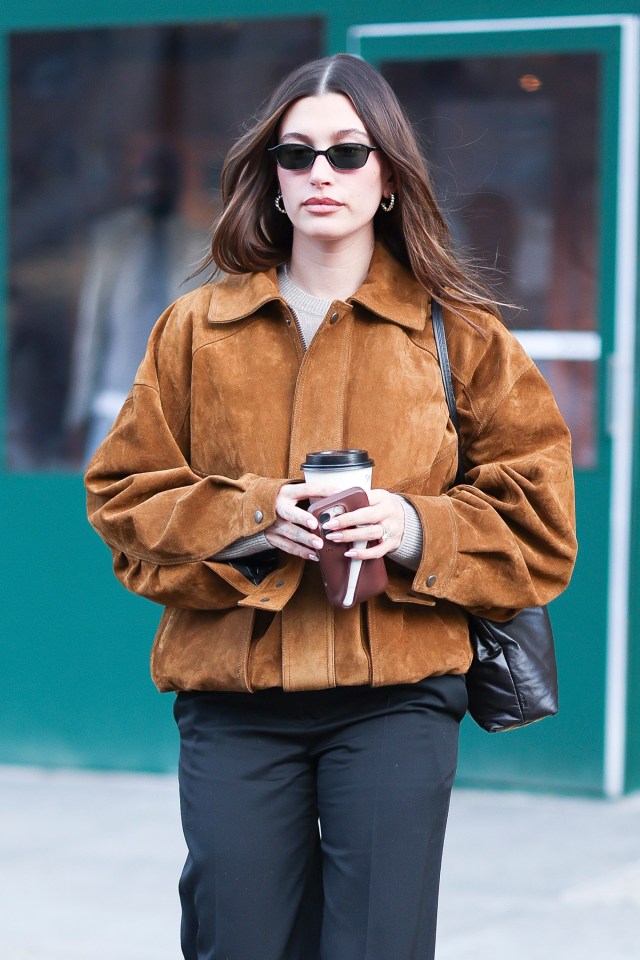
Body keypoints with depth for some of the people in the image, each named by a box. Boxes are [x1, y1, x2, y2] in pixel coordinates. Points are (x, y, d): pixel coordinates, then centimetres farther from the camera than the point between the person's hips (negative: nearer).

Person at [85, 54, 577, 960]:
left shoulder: (461, 335, 6)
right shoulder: (198, 329, 10)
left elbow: (538, 520, 7)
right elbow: (126, 499, 9)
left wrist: (417, 529, -11)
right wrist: (250, 517, -9)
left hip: (396, 693, -1)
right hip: (231, 693, 1)